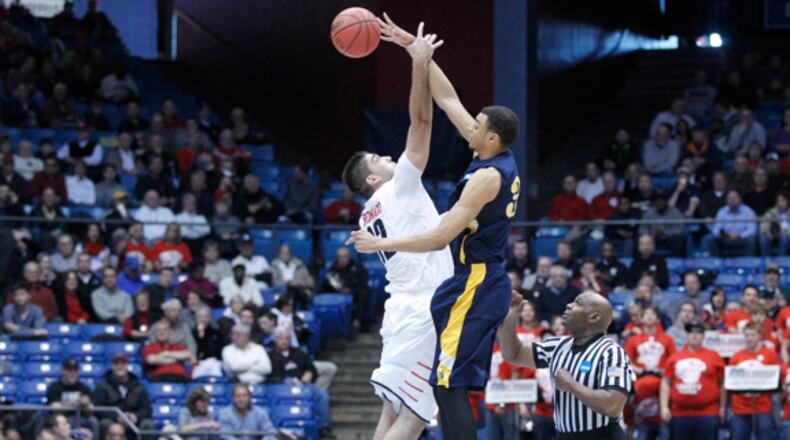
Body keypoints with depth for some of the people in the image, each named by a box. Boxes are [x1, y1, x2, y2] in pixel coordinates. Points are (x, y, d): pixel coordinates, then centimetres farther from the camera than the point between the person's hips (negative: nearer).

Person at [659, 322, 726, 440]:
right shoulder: (675, 357, 10)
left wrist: (722, 407, 4)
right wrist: (664, 407, 3)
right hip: (679, 414, 3)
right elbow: (666, 383, 11)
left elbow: (722, 383, 7)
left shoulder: (713, 356, 3)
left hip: (707, 415, -3)